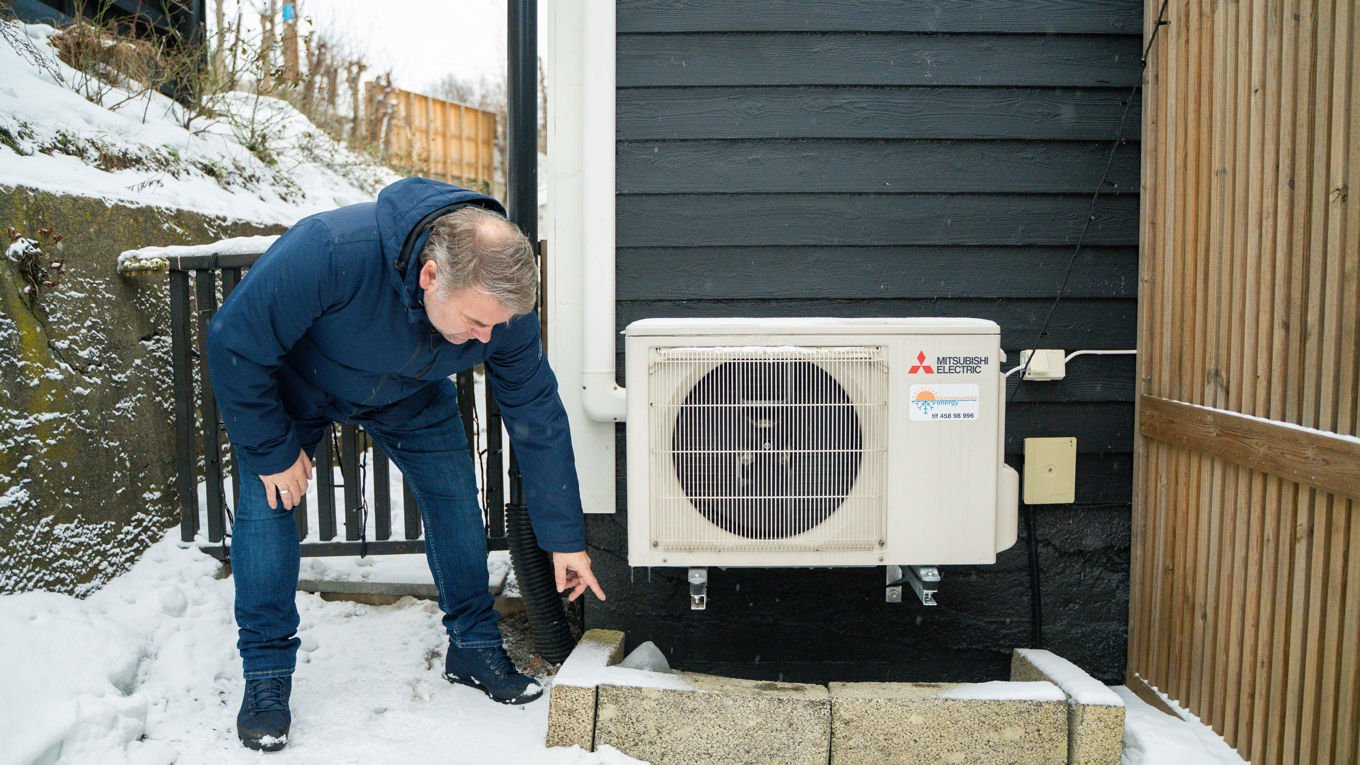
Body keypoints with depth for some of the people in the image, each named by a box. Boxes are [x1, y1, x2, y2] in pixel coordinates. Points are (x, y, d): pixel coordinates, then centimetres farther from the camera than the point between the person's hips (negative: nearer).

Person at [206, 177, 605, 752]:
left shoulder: (502, 300, -31)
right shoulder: (331, 252, -46)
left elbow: (538, 420, -19)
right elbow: (233, 344, -31)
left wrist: (564, 538, -14)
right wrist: (272, 452, -22)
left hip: (408, 394, 3)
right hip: (293, 384, -2)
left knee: (454, 494, -5)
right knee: (266, 504, -13)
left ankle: (474, 646, 13)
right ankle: (266, 674, 2)